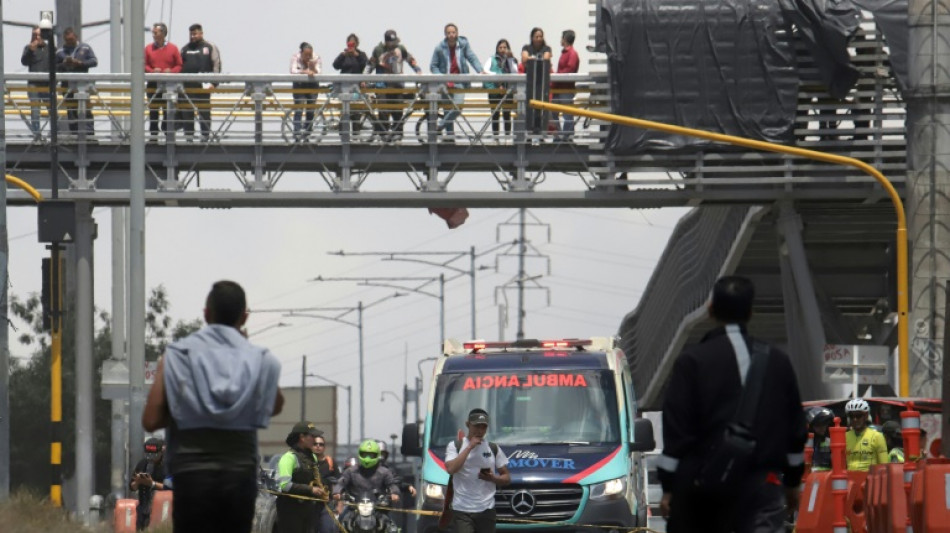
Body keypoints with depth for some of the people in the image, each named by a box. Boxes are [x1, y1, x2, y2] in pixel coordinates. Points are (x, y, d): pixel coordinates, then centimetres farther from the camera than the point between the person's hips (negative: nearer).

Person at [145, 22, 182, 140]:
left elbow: (179, 65, 4)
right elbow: (144, 65, 5)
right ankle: (153, 135, 8)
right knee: (153, 111, 3)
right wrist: (151, 71, -13)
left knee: (168, 112, -3)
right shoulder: (148, 48, 6)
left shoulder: (172, 48, 3)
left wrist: (171, 71, -14)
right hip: (153, 85, 1)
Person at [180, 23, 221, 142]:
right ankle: (189, 134, 6)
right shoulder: (185, 49, 16)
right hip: (187, 86, 4)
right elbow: (179, 66, 16)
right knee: (186, 111, 1)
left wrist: (213, 83, -11)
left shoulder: (210, 48, 5)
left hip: (203, 85, -4)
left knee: (204, 110, -3)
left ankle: (205, 134, 1)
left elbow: (216, 65, -1)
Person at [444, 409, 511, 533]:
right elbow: (450, 469, -16)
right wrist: (470, 447, -13)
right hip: (462, 510, -3)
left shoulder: (493, 449, 11)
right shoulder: (455, 446, 3)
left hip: (486, 510, 3)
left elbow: (507, 478, 14)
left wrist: (493, 478, -10)